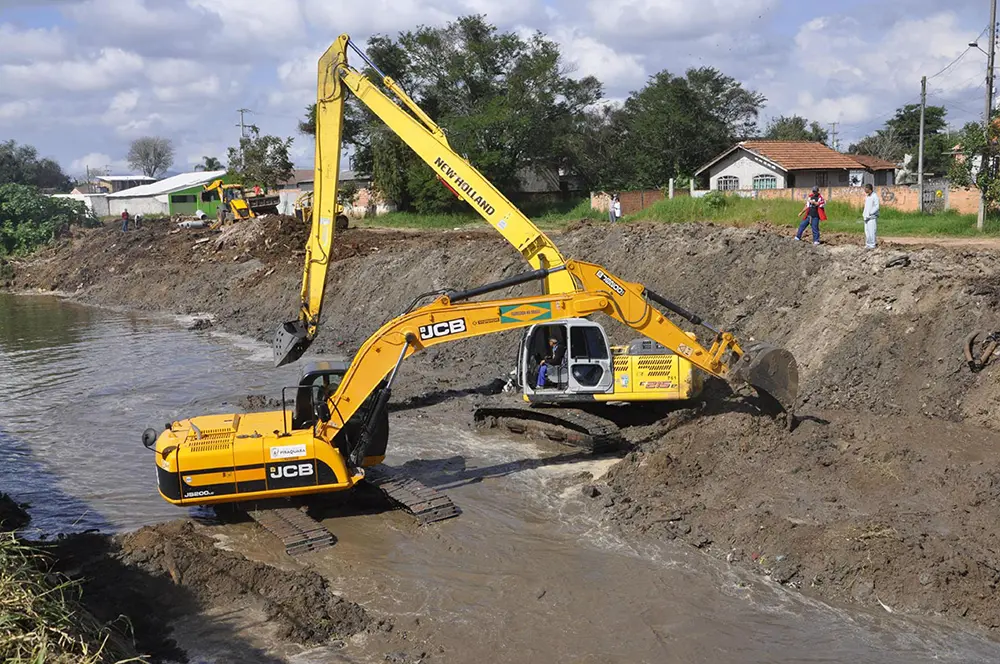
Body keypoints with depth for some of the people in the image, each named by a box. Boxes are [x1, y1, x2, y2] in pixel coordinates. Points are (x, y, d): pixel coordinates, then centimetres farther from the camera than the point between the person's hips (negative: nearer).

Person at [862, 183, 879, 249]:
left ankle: (872, 245, -4)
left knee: (871, 231, -8)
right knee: (867, 231, 8)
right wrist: (864, 214, 12)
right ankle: (868, 244, 14)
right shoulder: (867, 196, 17)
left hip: (872, 217, -8)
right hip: (866, 217, 8)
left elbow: (876, 207, -15)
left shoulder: (875, 196, -10)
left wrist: (870, 213, -21)